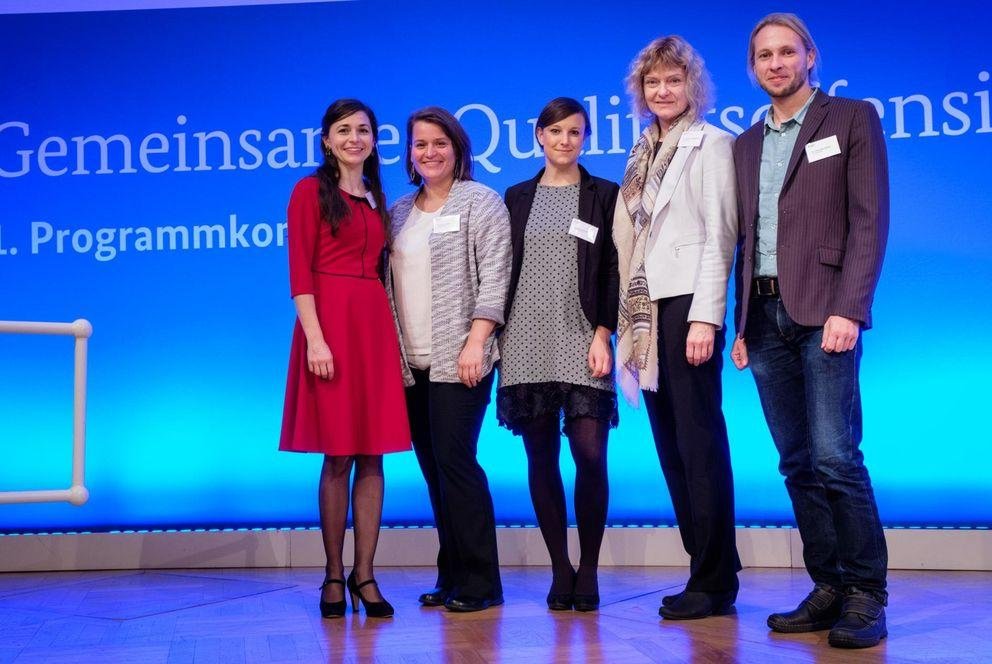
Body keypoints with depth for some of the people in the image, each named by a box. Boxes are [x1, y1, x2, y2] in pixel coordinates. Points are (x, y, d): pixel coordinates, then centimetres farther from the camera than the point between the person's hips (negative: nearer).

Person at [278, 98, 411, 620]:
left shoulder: (377, 197, 18)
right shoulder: (310, 190, 1)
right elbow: (299, 272, -7)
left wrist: (390, 331, 6)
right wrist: (315, 338, -17)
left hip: (376, 323, 5)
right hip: (330, 321, -5)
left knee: (372, 456, 3)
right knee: (337, 457, -3)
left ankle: (364, 575, 9)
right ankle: (334, 576, 8)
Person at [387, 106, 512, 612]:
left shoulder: (480, 201, 1)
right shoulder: (399, 211, 17)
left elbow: (494, 277, -7)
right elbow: (389, 283, 17)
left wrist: (475, 343, -16)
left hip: (458, 358, -6)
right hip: (411, 362, 6)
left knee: (454, 460, -11)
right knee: (433, 468, 7)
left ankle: (479, 583, -3)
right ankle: (451, 577, 15)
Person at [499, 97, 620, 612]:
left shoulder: (605, 195, 8)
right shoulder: (517, 197, 14)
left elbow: (614, 271, 3)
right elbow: (502, 270, 13)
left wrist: (603, 334, -8)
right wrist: (496, 336, 4)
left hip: (582, 340, -2)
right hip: (526, 344, 2)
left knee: (590, 452, -12)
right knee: (540, 458, 2)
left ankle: (588, 570, 2)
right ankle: (560, 570, 11)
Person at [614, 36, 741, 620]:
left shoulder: (711, 143, -1)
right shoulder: (646, 151, 18)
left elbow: (719, 235, -9)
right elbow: (635, 236, 15)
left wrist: (705, 317, -17)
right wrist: (628, 318, 8)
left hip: (688, 304, -7)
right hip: (647, 308, 7)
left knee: (699, 440, -6)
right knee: (670, 445, 8)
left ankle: (715, 580, 2)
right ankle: (708, 567, 16)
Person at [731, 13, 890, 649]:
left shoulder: (853, 118, 5)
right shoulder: (747, 143, 20)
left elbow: (870, 221, -4)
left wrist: (848, 310, -15)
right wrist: (742, 324, 12)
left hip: (822, 312, -5)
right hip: (765, 318, 5)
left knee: (835, 457, -13)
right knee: (798, 464, 4)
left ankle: (866, 595, -3)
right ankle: (829, 589, 10)